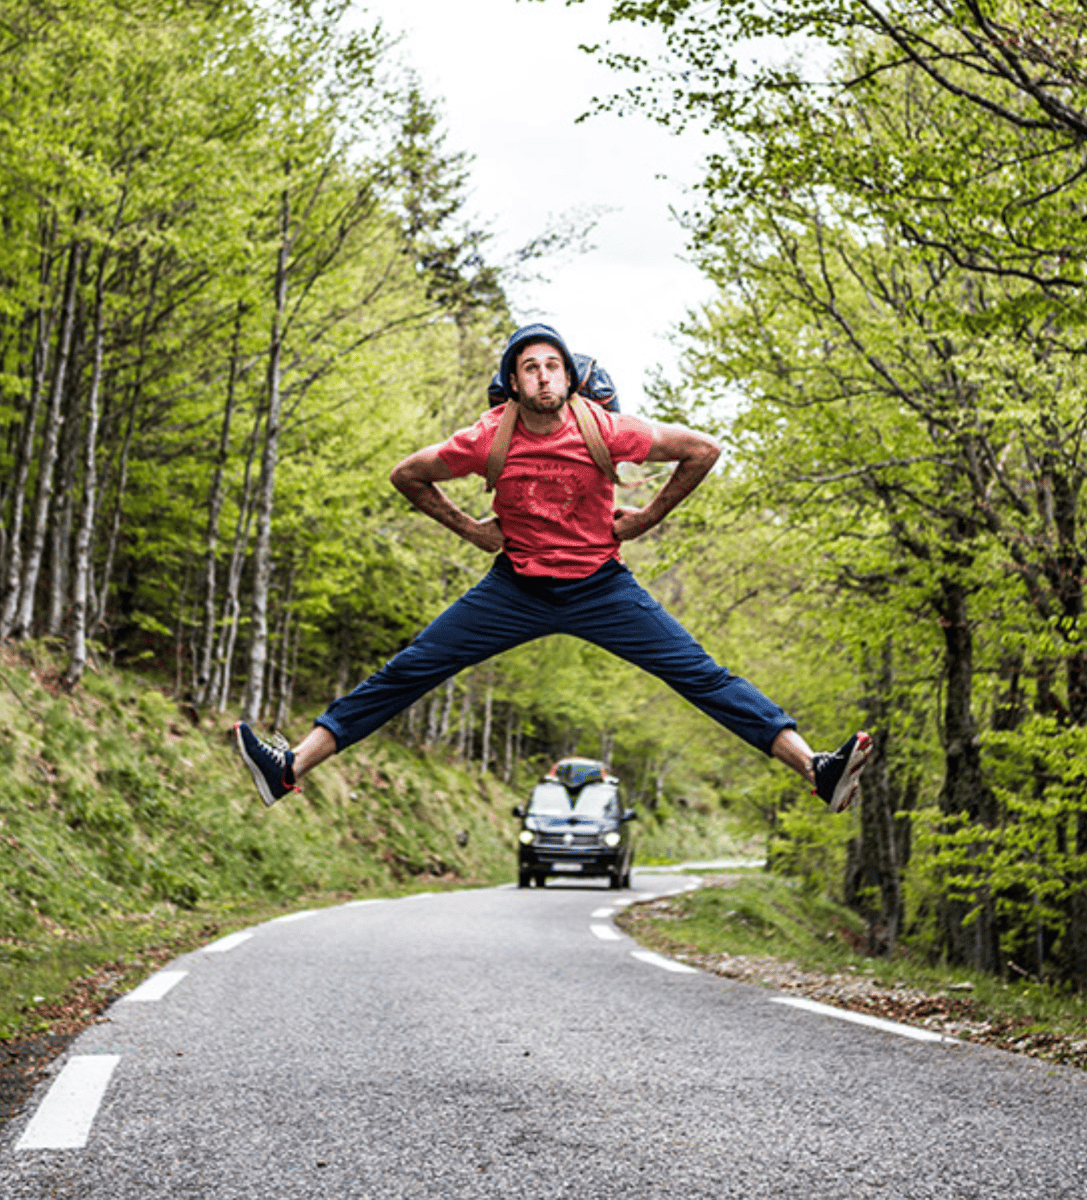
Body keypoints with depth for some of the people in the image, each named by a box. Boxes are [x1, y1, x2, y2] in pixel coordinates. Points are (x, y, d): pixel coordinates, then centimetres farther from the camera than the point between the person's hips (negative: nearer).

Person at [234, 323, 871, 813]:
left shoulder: (604, 429, -15)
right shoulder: (488, 439, -12)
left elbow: (704, 450, -4)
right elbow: (408, 475, 5)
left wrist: (647, 517, -1)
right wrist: (469, 527, 2)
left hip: (602, 587, -1)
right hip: (515, 589, 1)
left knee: (702, 676, -10)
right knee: (406, 672, -4)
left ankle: (817, 769, -14)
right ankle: (291, 767, -1)